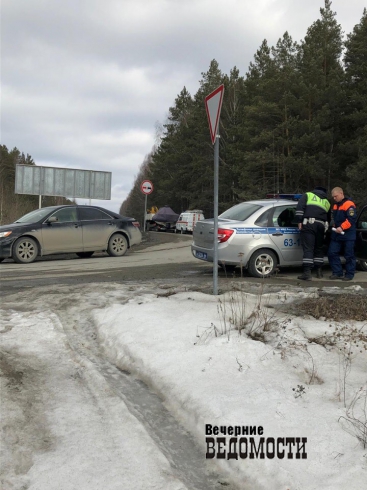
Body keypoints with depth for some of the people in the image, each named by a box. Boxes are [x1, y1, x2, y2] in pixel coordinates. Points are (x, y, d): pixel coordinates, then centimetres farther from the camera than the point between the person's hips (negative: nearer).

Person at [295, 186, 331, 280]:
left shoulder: (308, 195, 15)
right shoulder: (327, 202, 27)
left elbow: (300, 207, -1)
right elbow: (328, 218, 24)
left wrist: (299, 221, -4)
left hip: (309, 224, -4)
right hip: (321, 225, 4)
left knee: (308, 249, -7)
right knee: (319, 249, 17)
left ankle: (307, 273, -13)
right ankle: (319, 272, 21)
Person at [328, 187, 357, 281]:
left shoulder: (349, 204, -11)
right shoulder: (335, 206, 17)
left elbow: (351, 219, -20)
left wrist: (342, 227, -25)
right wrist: (334, 227, 13)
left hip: (348, 235, -8)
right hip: (336, 234, 8)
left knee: (349, 255, -1)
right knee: (332, 253, 3)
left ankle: (349, 274, 7)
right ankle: (337, 273, 10)